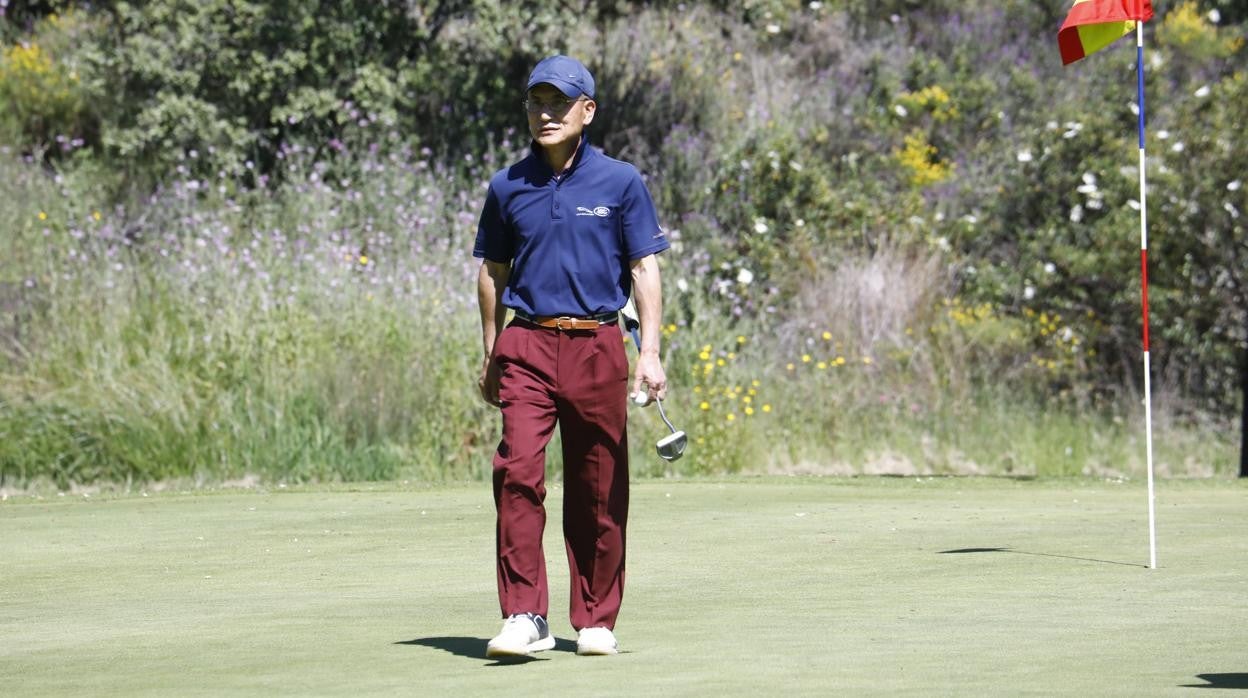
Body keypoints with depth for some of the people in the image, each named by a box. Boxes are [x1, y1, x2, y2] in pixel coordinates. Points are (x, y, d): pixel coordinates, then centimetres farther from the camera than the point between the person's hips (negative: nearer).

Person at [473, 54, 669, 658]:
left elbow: (644, 269, 3)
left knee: (599, 492, 3)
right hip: (527, 347, 1)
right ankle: (524, 617, -16)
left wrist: (650, 353, -6)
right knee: (517, 473, -15)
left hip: (596, 347, -1)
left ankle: (595, 620, 15)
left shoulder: (620, 183, 4)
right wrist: (490, 357, 15)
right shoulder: (507, 188, 9)